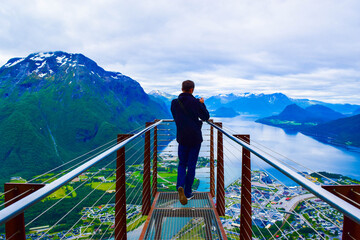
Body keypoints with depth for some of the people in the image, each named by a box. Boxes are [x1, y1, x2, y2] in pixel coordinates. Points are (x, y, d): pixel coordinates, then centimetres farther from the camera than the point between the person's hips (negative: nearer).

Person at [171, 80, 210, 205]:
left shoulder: (174, 103, -1)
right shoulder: (195, 102, -13)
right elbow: (206, 117, -5)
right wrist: (202, 104, 10)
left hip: (182, 138, 3)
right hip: (195, 138, -2)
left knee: (182, 163, 15)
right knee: (191, 165, 9)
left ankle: (180, 186, -10)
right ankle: (188, 193, 17)